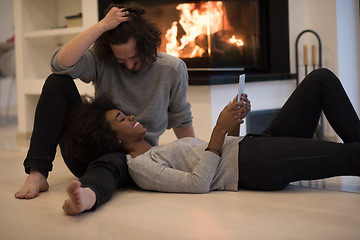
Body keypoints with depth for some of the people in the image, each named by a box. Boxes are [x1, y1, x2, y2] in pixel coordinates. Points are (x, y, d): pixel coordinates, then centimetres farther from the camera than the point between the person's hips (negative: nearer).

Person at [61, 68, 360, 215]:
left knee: (321, 79, 3)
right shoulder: (140, 166, -2)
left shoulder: (158, 152, 26)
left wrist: (234, 120, 8)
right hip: (256, 164, -10)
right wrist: (220, 130, -16)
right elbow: (198, 183, -17)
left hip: (255, 143, 10)